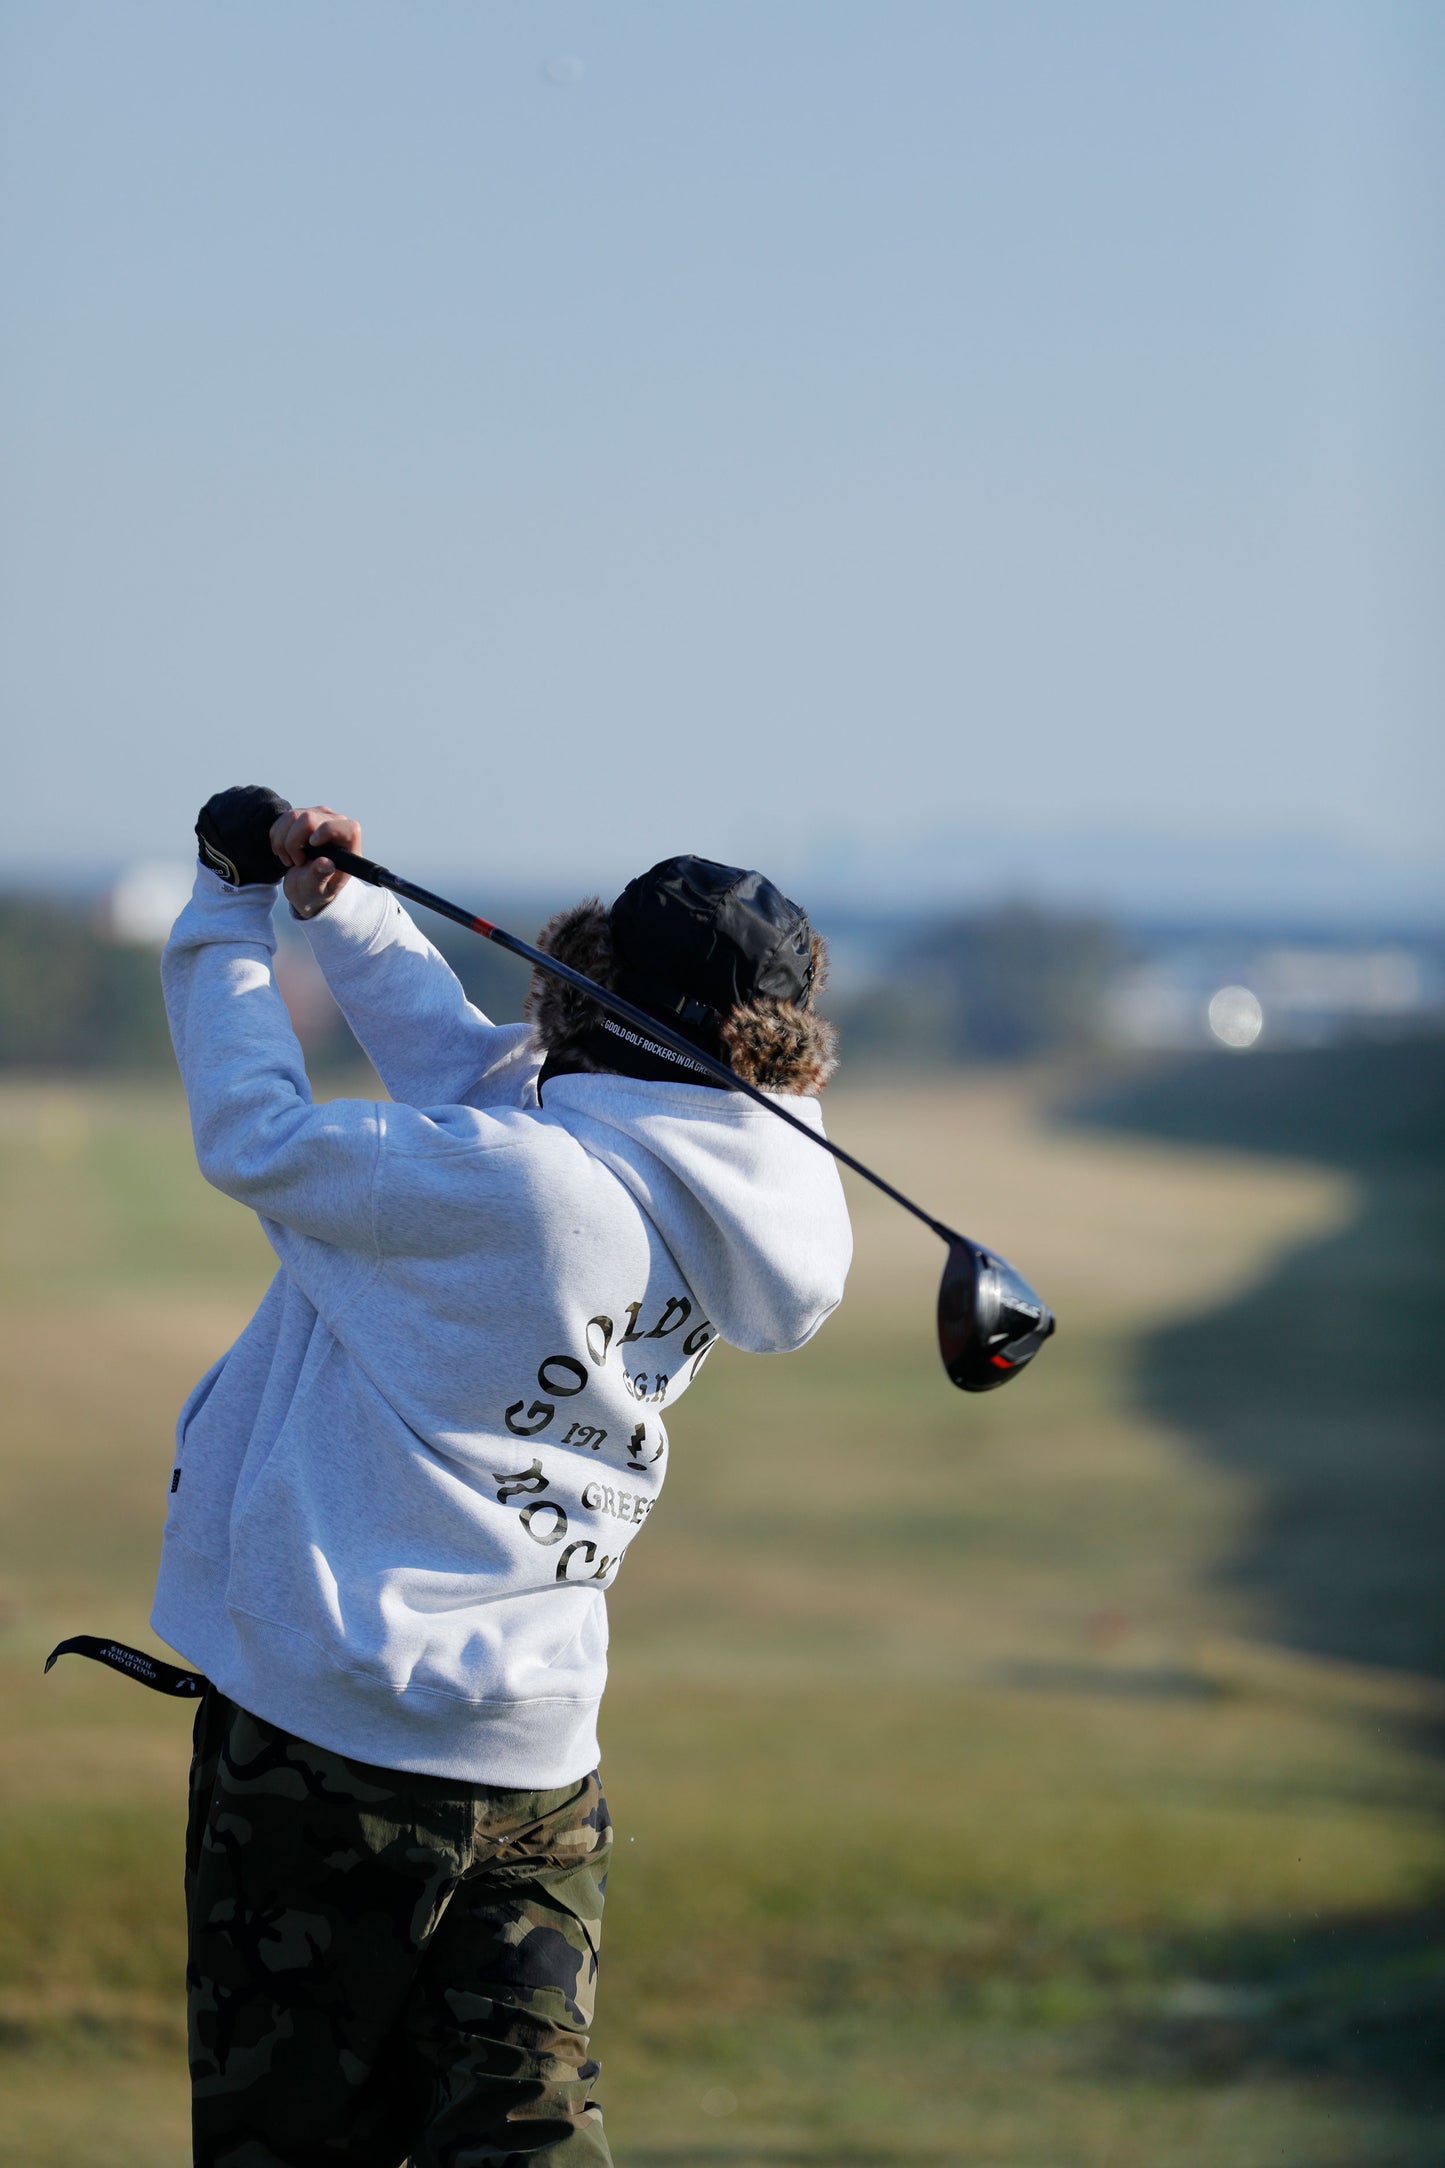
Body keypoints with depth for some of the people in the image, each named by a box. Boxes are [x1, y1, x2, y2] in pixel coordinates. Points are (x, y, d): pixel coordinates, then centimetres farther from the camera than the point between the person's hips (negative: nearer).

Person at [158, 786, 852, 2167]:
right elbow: (476, 1068, 15)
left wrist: (229, 917, 6)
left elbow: (253, 1137, -6)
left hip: (330, 1723, -6)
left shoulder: (520, 1184, -18)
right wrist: (333, 901, 10)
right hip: (540, 1756, 6)